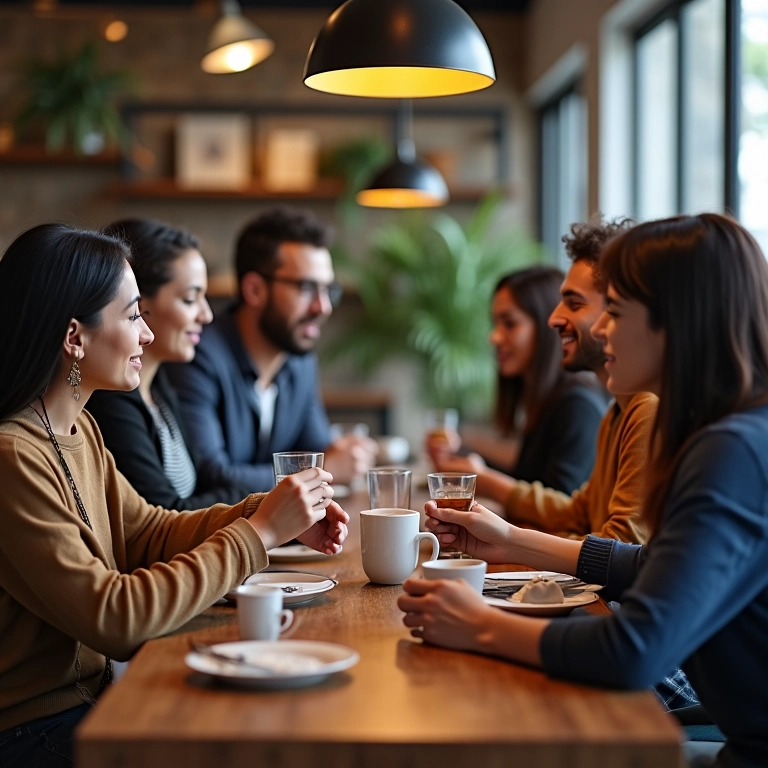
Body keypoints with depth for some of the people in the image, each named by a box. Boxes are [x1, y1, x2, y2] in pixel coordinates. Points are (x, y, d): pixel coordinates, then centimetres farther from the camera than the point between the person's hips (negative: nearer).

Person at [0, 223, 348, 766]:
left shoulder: (78, 430, 6)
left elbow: (148, 532, 12)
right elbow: (111, 619, -26)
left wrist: (268, 514, -4)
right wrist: (259, 533, -20)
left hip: (90, 695, 8)